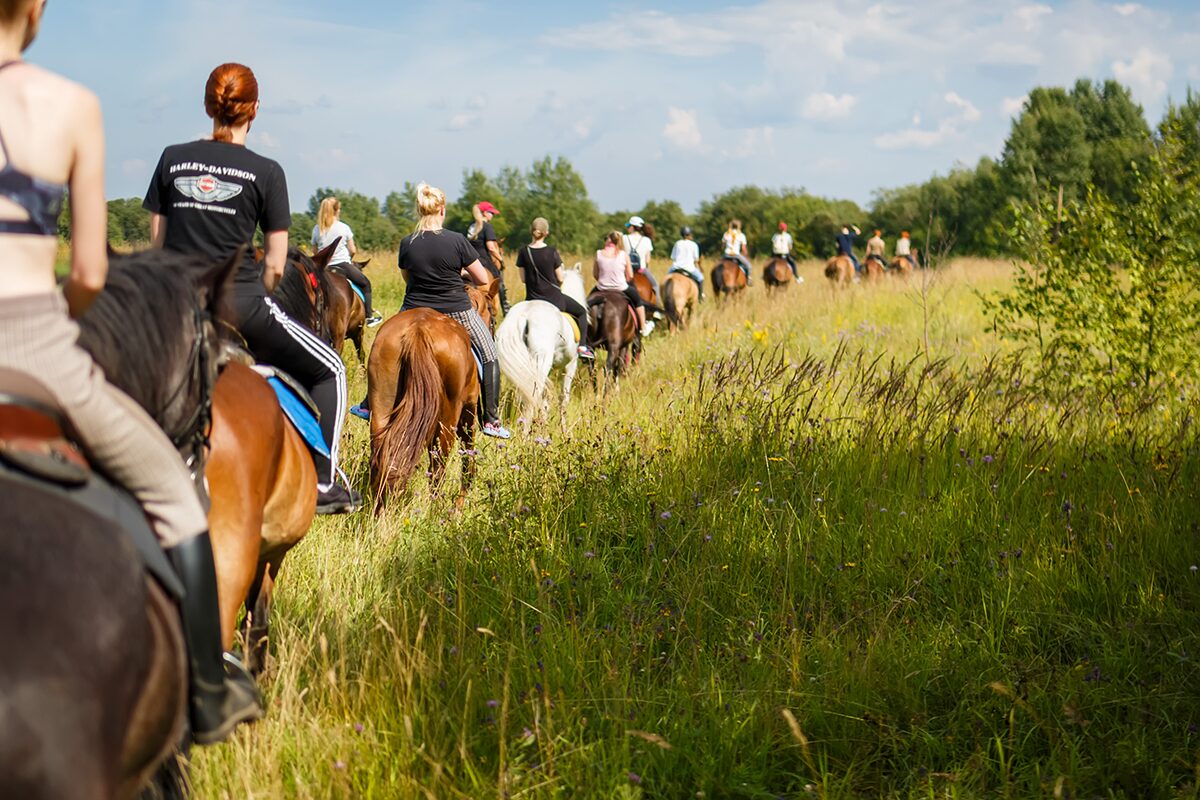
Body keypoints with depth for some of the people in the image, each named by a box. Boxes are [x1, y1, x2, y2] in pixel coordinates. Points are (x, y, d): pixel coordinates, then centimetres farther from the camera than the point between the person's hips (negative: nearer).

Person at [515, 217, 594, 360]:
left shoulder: (524, 252, -8)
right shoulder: (552, 252, -15)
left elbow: (523, 278, -1)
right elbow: (560, 279, -7)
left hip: (532, 299, 2)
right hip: (553, 297, -2)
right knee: (581, 312, 19)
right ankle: (582, 346, 10)